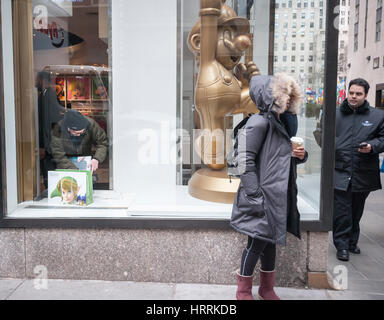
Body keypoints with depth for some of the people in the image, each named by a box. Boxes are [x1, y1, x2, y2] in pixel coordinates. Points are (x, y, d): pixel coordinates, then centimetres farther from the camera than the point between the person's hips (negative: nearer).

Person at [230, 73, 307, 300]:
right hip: (263, 196, -9)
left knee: (270, 241, 17)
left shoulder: (281, 124, 15)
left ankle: (267, 289, 33)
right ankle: (244, 292, 19)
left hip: (279, 196, 9)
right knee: (258, 242, 0)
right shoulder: (260, 122, -13)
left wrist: (301, 155, 3)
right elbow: (246, 160, -19)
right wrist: (254, 196, -22)